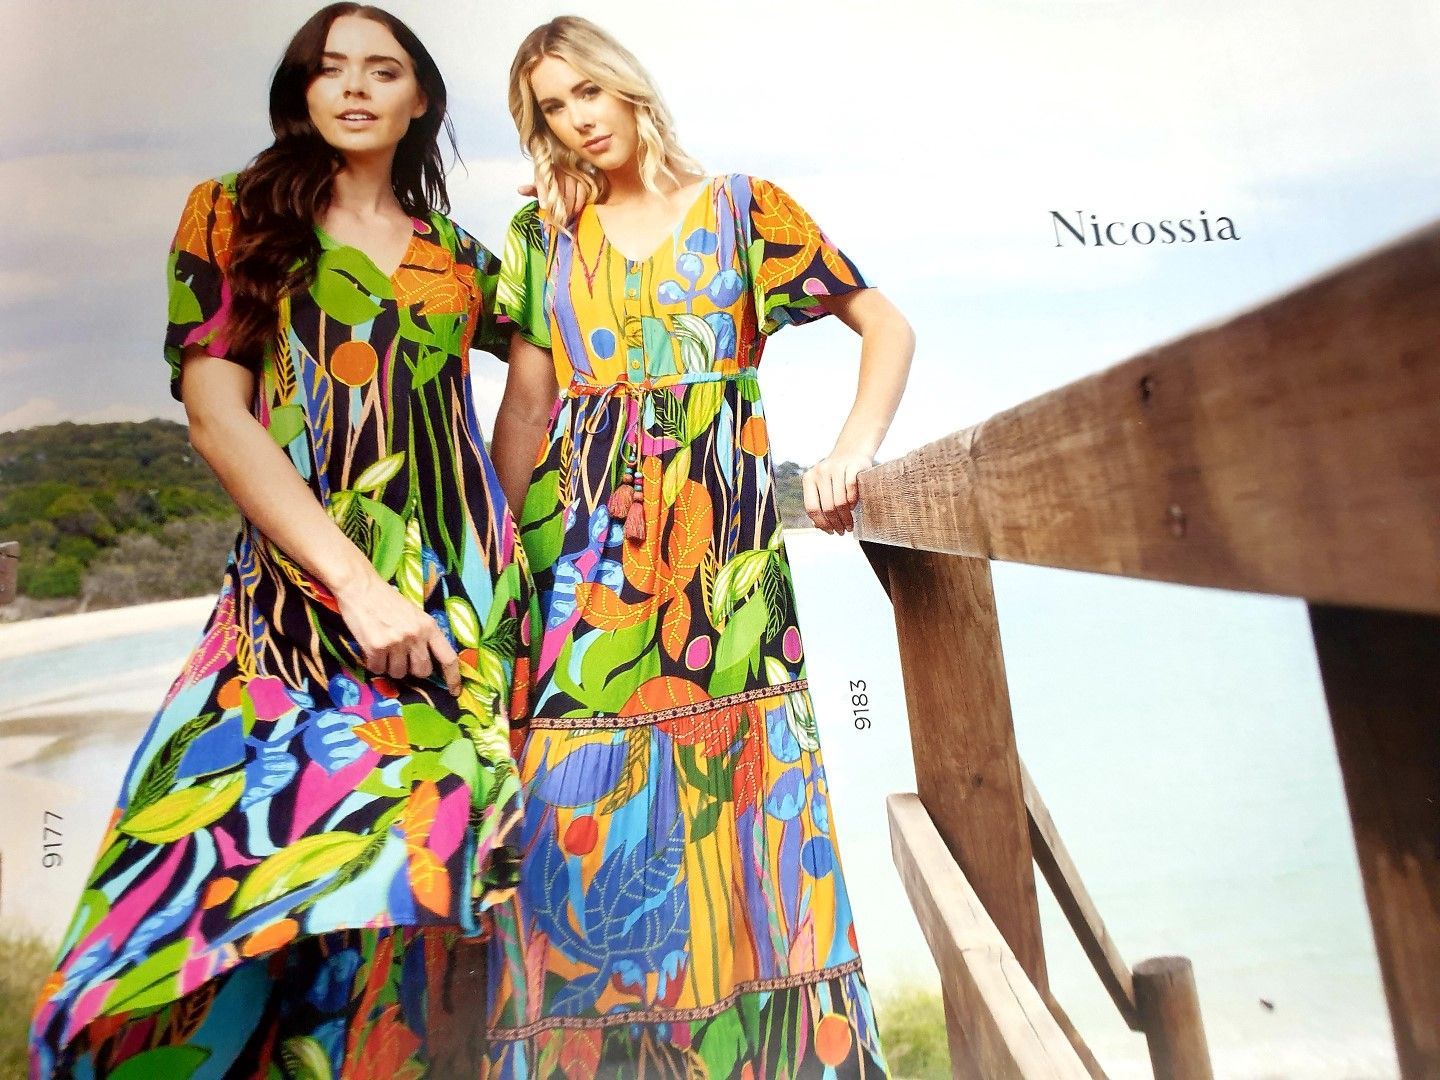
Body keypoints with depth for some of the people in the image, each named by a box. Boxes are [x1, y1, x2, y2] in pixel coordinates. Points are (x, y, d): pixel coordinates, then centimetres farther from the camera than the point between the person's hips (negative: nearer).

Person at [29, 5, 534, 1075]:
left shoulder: (456, 255, 15)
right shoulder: (234, 217, 8)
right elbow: (216, 414, -4)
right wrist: (355, 582, -14)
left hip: (464, 598, 2)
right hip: (298, 590, -2)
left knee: (414, 895, 0)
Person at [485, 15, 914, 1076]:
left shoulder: (740, 208, 9)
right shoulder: (544, 237, 15)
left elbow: (887, 325, 8)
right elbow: (525, 404, 12)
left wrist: (852, 451, -7)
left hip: (721, 532, -2)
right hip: (582, 541, 2)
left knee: (725, 787, -1)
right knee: (585, 804, 1)